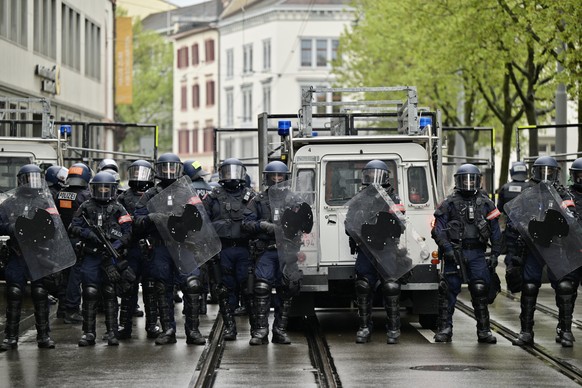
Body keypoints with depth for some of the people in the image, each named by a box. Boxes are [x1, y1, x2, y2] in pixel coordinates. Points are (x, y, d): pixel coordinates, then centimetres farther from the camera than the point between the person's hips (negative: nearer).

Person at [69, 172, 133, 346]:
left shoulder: (118, 209, 7)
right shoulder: (86, 207, 11)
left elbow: (127, 232, 1)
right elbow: (73, 226, 6)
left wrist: (115, 246, -14)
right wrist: (88, 234, -12)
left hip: (111, 257, -1)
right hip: (90, 256, 1)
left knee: (110, 294, 1)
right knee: (90, 294, -2)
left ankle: (112, 332, 6)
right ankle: (88, 333, 3)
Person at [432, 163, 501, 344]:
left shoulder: (486, 203, 10)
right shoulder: (449, 203, 3)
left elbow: (495, 231, 13)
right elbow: (438, 229, -1)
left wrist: (495, 254, 6)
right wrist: (447, 248, -12)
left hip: (477, 253, 2)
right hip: (455, 252, -1)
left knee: (480, 291, -3)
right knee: (449, 290, -2)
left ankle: (484, 330, 4)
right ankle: (445, 329, 5)